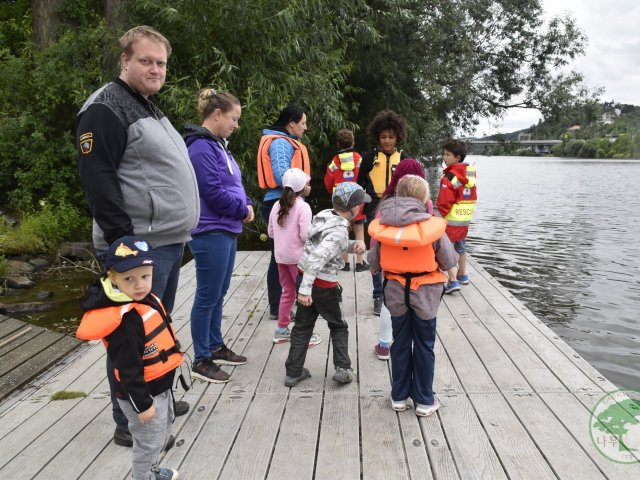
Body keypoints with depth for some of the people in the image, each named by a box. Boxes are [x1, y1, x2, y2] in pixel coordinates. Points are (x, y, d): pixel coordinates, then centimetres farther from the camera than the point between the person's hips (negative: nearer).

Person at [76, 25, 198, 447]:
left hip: (168, 241, 10)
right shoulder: (106, 109, -10)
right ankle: (130, 424, 11)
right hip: (139, 246, -10)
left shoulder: (149, 108, 20)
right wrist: (123, 240, -21)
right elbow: (97, 179, -18)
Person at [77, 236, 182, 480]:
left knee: (162, 433, 29)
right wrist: (142, 403, -21)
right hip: (142, 394, -10)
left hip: (160, 387, 10)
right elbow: (128, 368, -28)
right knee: (149, 443, 10)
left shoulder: (145, 299, -4)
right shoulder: (125, 320, -33)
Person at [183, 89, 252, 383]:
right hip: (211, 234, -10)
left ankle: (216, 347, 31)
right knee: (207, 297, -1)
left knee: (218, 295, 18)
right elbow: (213, 193, -22)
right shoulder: (201, 148, -17)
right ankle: (201, 361, 11)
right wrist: (243, 210, -8)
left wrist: (246, 205, 0)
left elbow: (233, 183, 19)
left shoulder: (217, 145, 14)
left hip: (227, 231, 10)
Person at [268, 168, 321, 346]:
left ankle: (282, 330, 25)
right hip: (297, 257, -7)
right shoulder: (303, 207, -14)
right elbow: (305, 235, -20)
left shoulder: (277, 205, 6)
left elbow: (271, 233, 10)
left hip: (280, 256, 7)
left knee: (288, 292, 18)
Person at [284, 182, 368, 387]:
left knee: (302, 326, 16)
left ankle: (293, 372, 20)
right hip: (323, 285, -7)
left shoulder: (324, 215, 1)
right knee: (338, 326, 16)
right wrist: (305, 290, -33)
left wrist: (355, 244, -5)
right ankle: (343, 368, 14)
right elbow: (317, 260, -32)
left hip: (303, 276, 7)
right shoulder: (338, 231, -23)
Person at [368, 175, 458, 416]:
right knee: (424, 346, 13)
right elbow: (449, 262, -8)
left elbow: (374, 262, -2)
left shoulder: (382, 226, -10)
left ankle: (399, 396, 29)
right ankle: (424, 401, 25)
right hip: (424, 293, -2)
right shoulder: (432, 227, -18)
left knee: (401, 343, 18)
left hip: (396, 291, 2)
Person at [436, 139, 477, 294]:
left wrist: (442, 215, -6)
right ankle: (462, 275, 36)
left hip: (451, 219, -9)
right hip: (466, 219, 9)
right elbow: (473, 197, 13)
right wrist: (467, 211, 18)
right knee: (461, 246, 23)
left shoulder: (450, 176, -19)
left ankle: (453, 281, -10)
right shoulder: (470, 172, 7)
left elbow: (444, 201, -21)